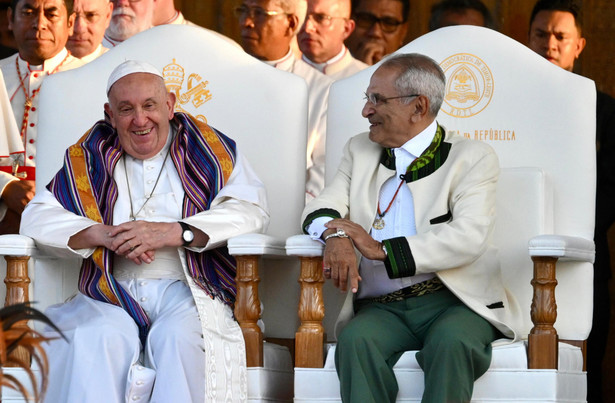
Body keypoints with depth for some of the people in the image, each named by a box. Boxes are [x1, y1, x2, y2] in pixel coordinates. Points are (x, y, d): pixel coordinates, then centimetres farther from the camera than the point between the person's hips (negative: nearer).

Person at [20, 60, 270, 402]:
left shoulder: (209, 150, 14)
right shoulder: (91, 159, 19)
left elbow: (252, 210, -1)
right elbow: (37, 218, 9)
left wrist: (173, 233, -13)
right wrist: (104, 234, -9)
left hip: (187, 289, -1)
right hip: (115, 294, 1)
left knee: (178, 337, -35)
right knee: (96, 339, -33)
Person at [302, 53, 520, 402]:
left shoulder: (473, 158, 5)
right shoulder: (360, 151, 22)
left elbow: (468, 238, -10)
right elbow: (321, 209, 15)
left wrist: (382, 249, -15)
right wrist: (336, 236, -11)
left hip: (456, 301, -3)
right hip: (380, 306, 3)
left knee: (451, 342, -37)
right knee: (356, 340, -32)